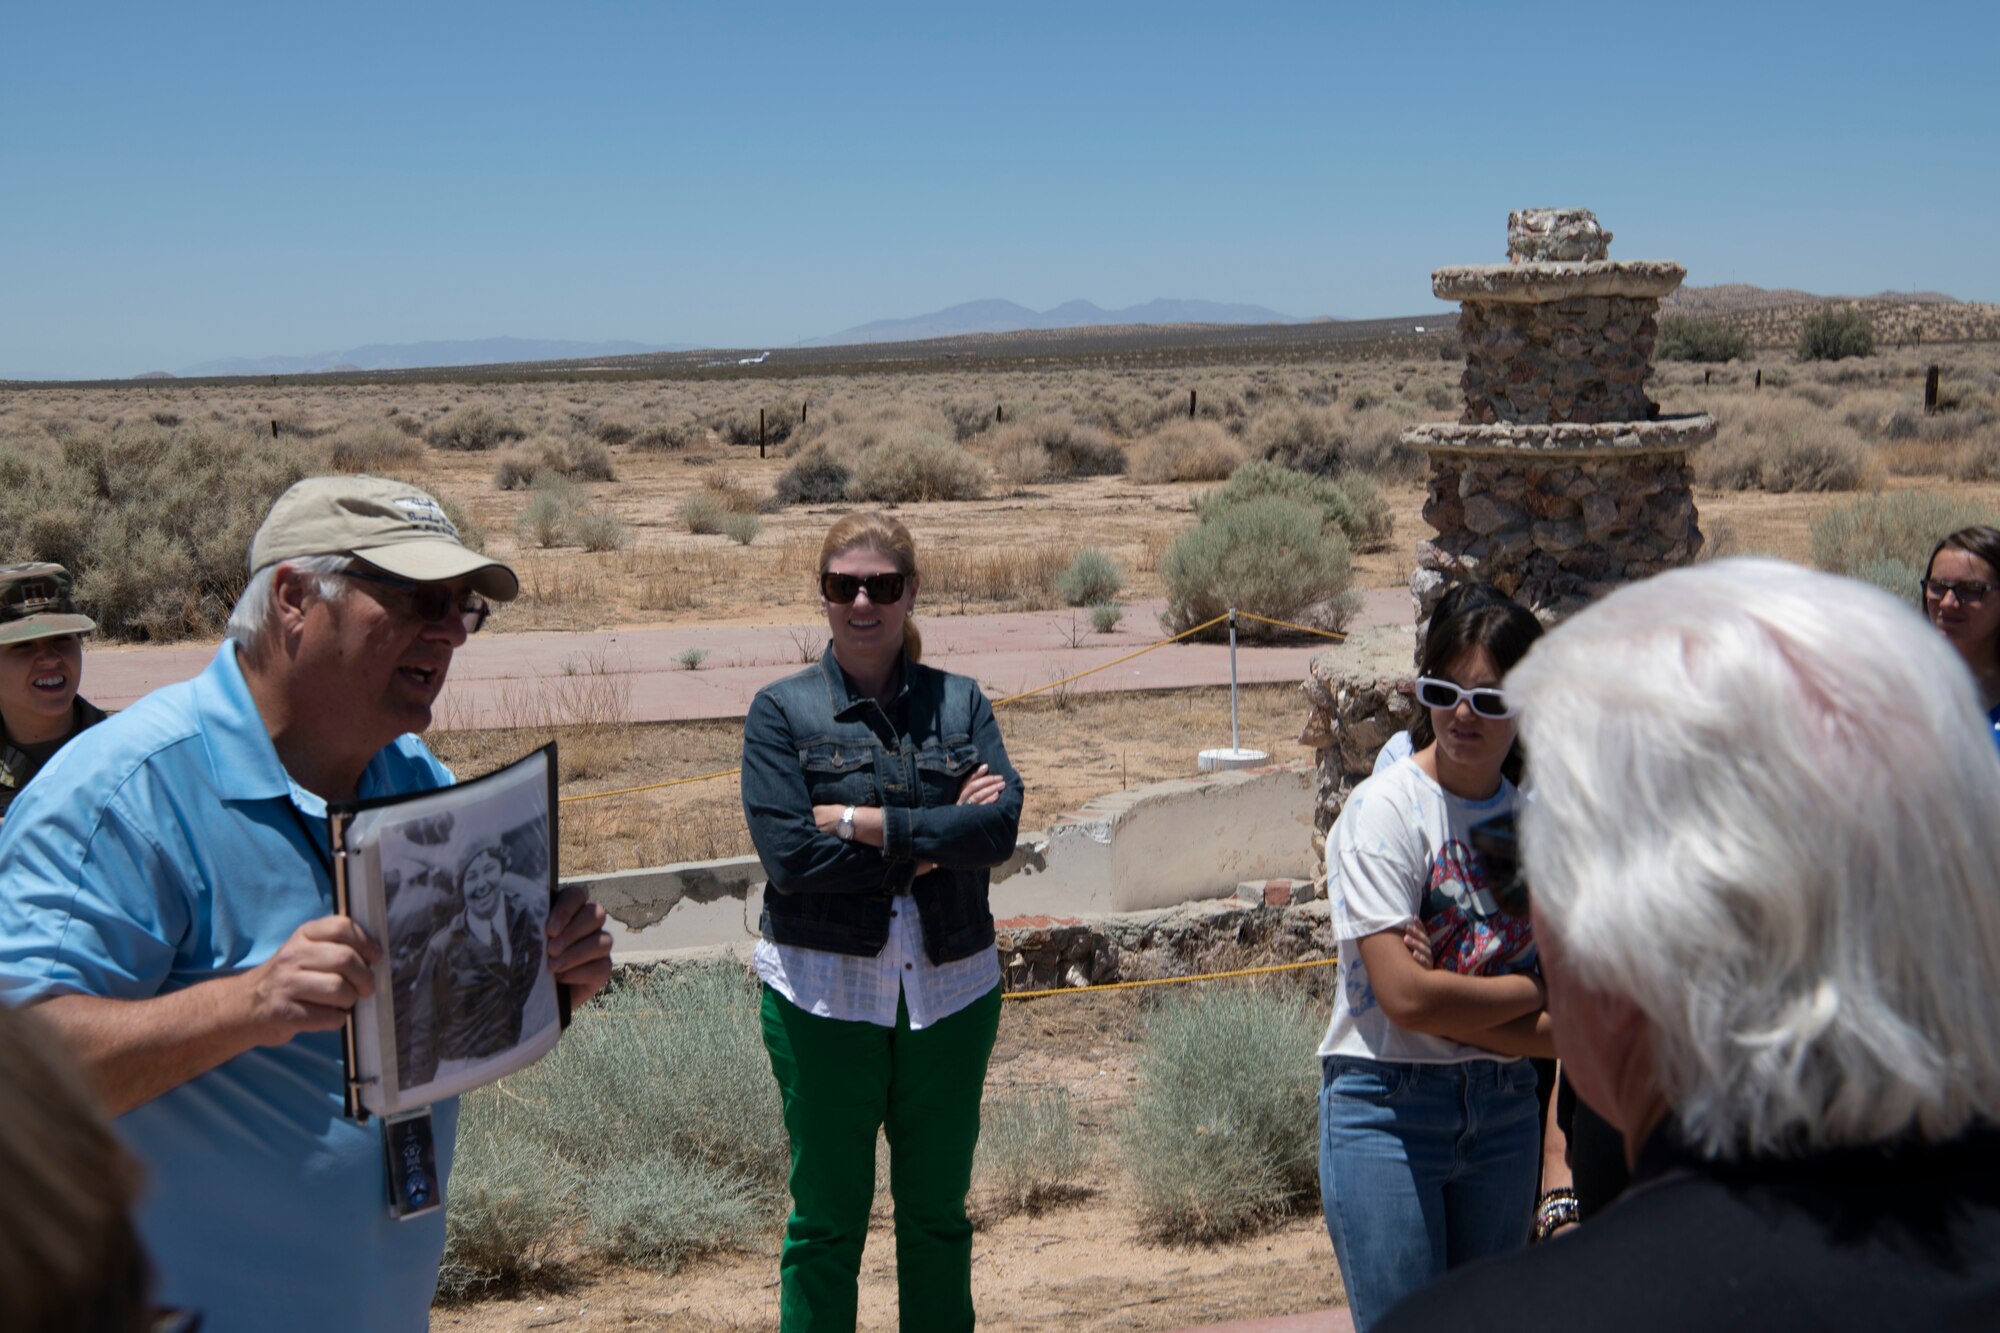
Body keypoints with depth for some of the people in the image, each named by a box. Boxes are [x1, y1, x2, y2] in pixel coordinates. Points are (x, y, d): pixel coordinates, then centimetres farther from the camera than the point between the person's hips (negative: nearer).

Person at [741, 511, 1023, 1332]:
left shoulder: (959, 703, 6)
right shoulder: (782, 711, -2)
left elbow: (1001, 825, -9)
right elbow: (787, 853, -14)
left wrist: (861, 821, -15)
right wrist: (934, 836, -12)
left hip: (950, 988, 3)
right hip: (824, 993, -2)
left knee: (938, 1214, 13)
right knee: (825, 1222, 6)